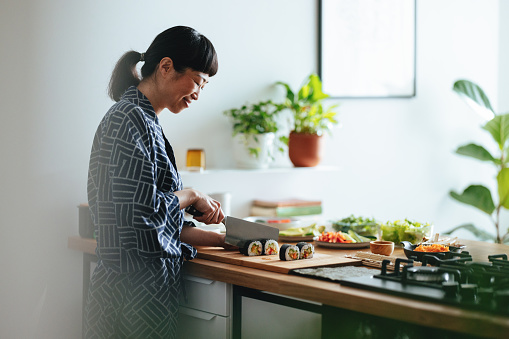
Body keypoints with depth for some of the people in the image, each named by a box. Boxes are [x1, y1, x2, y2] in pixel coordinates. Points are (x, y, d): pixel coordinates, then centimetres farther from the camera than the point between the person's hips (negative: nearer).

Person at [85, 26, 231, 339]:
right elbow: (142, 210, -22)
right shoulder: (133, 119, -13)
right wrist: (192, 196, -6)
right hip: (136, 291, -9)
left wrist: (220, 239, 15)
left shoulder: (145, 120, 17)